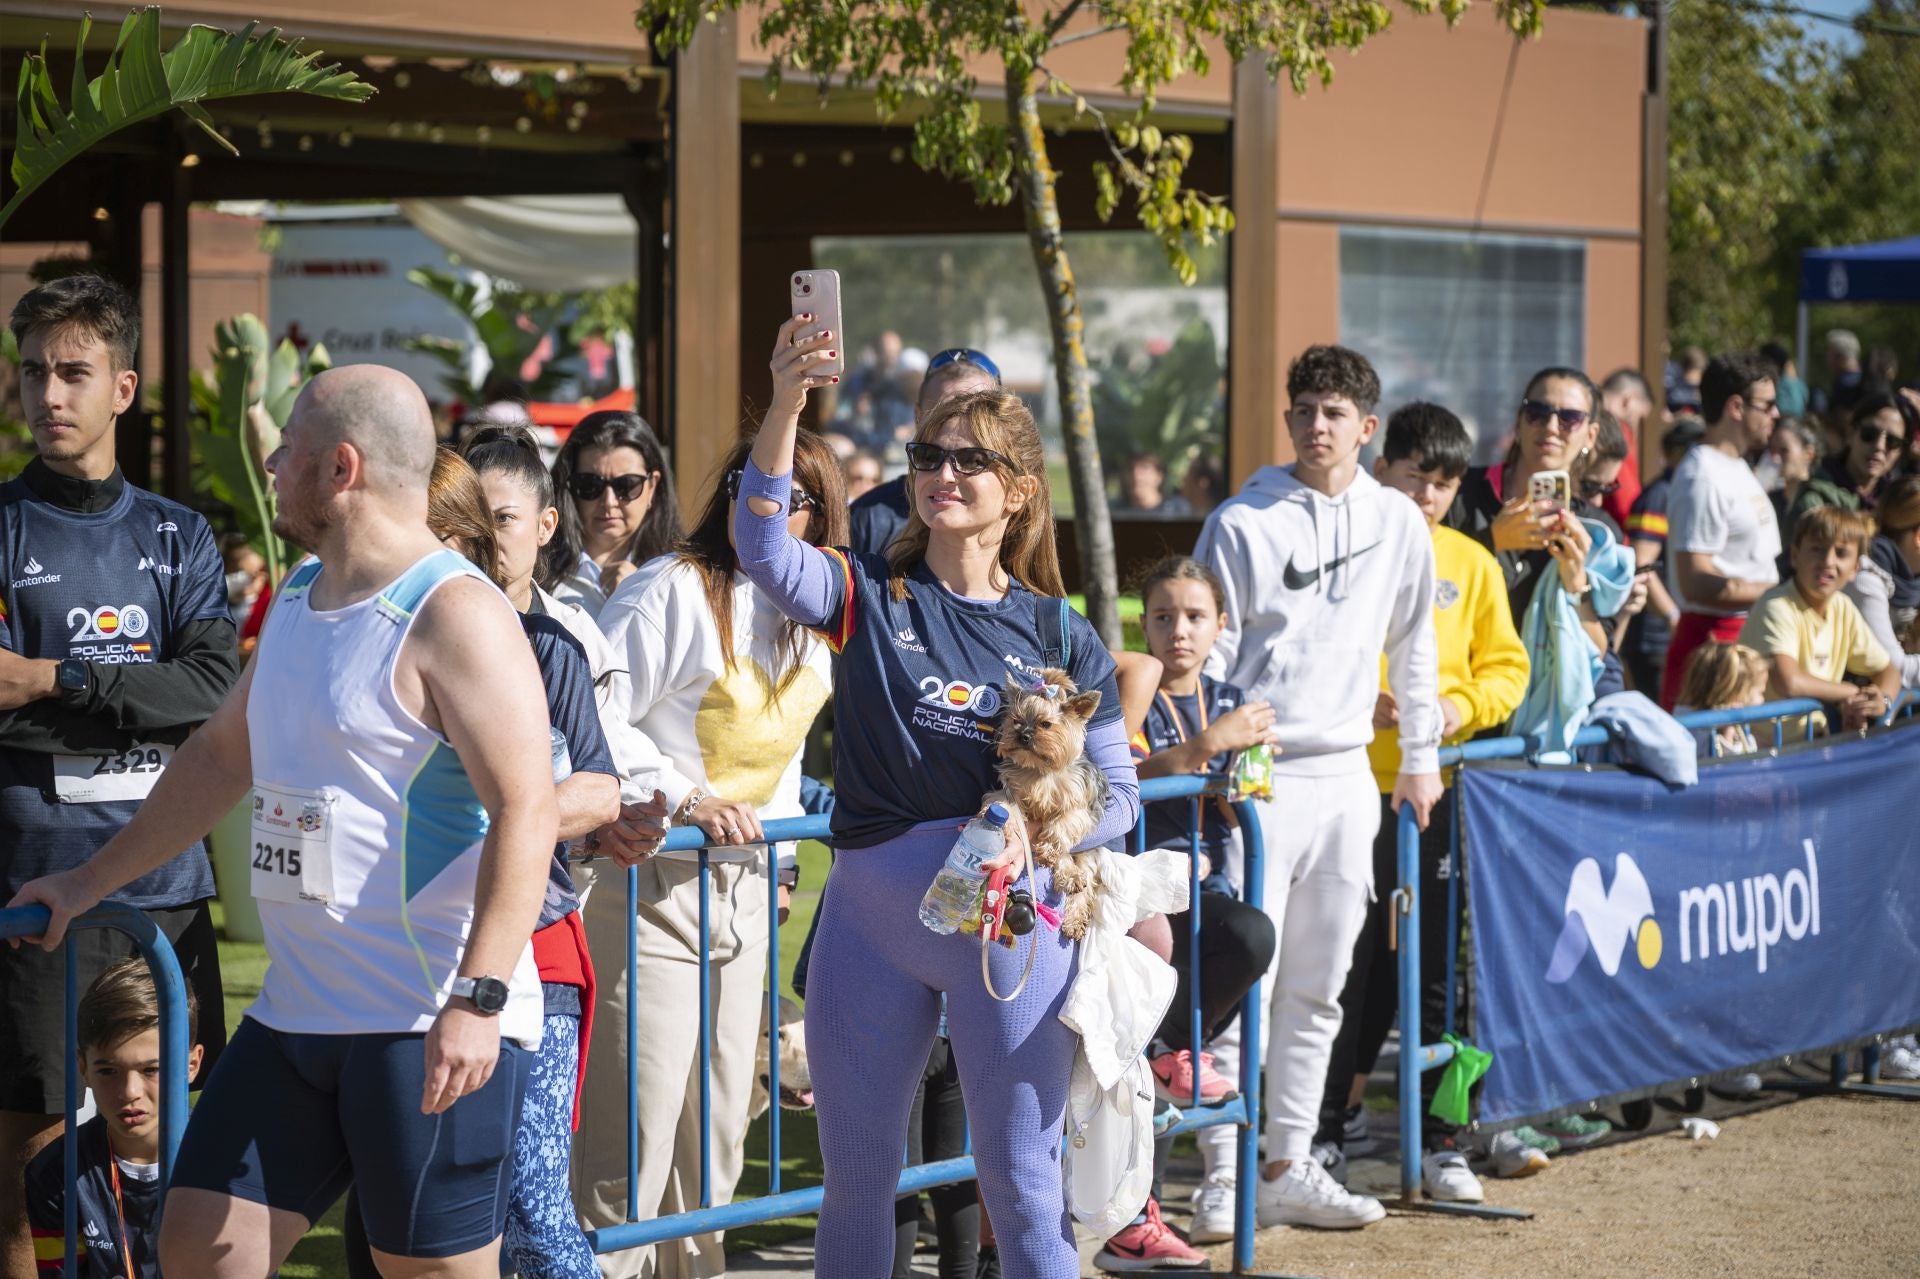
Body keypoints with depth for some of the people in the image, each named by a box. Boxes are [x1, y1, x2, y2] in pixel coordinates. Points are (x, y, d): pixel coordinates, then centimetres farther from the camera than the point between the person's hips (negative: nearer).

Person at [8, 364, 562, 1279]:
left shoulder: (453, 617, -14)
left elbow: (525, 809, -22)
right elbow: (221, 757, 28)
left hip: (433, 1030, -9)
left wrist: (478, 999, -29)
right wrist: (92, 882, 31)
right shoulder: (298, 599, 15)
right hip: (296, 1014, 9)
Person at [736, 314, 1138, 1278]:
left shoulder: (1059, 637, 4)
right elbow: (765, 549, -18)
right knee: (854, 1177, 10)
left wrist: (1034, 825, -18)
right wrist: (785, 406, -31)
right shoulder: (871, 598, 2)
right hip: (870, 911, 1)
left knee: (1022, 1182, 2)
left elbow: (1116, 795, 3)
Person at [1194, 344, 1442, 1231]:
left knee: (1317, 990, 8)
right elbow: (1209, 651, -4)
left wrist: (1421, 757, 19)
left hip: (1345, 777, 5)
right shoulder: (1242, 524, -4)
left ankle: (1287, 1167, 16)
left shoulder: (1397, 523, 8)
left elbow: (1412, 647, 17)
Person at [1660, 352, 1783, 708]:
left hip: (1750, 635, 10)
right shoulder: (1703, 479, -16)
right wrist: (1780, 592, -16)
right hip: (1714, 636, -10)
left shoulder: (1737, 467, 16)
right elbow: (1696, 584, -20)